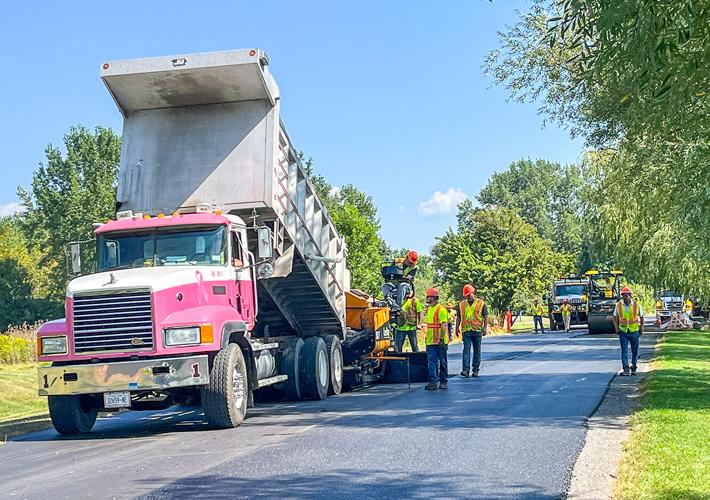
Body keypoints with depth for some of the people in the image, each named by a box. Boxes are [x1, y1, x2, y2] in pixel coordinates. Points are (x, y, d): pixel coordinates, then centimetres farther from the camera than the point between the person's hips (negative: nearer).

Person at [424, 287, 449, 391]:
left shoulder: (441, 309, -12)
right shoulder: (429, 309, 14)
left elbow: (443, 326, -16)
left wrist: (441, 339, -21)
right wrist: (427, 337, 19)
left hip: (440, 342, -7)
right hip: (430, 342, 7)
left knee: (442, 362, 5)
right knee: (431, 362, -1)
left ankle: (443, 381, 14)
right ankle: (433, 382, -3)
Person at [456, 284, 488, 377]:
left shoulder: (481, 304, 2)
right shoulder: (461, 304, 10)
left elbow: (485, 316, 1)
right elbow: (458, 317, 15)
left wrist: (484, 328, -7)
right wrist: (457, 327, 8)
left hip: (477, 331, -1)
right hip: (466, 331, 1)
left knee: (477, 351, 6)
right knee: (466, 350, -7)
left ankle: (475, 370, 14)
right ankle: (465, 370, -12)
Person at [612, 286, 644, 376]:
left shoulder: (636, 305, -4)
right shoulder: (618, 305, -3)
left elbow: (641, 317, 9)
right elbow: (615, 317, 8)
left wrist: (641, 328, 6)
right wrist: (616, 327, -4)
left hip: (634, 331, 0)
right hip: (623, 332, 0)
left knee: (635, 351, 10)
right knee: (624, 351, -8)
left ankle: (633, 368, 26)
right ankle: (626, 369, -11)